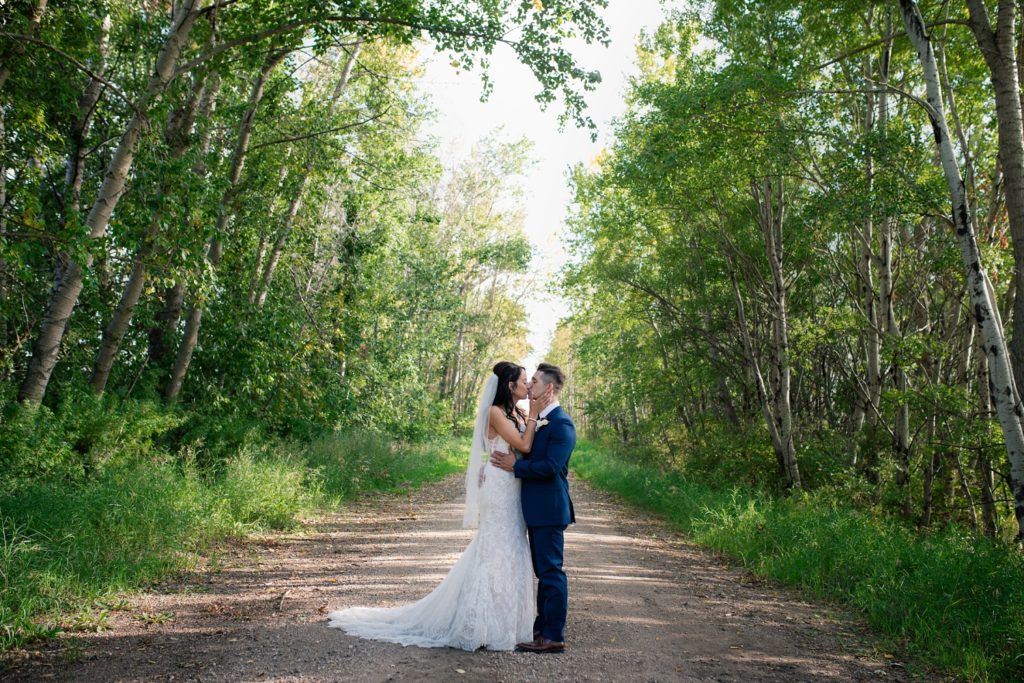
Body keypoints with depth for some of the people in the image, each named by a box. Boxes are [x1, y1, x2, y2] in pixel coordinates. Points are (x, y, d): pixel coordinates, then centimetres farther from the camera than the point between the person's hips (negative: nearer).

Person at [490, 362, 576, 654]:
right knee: (543, 570, 17)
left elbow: (551, 466, -23)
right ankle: (543, 626, 27)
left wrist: (515, 466, -16)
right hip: (537, 508, 10)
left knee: (551, 571, -3)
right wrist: (500, 464, 1)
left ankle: (554, 636, 4)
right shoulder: (537, 420, 14)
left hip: (549, 509, -10)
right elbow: (529, 456, 17)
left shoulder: (561, 423, -16)